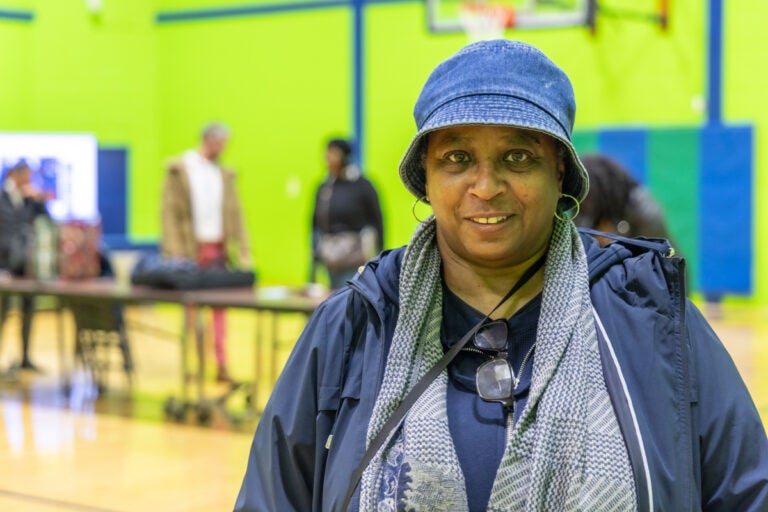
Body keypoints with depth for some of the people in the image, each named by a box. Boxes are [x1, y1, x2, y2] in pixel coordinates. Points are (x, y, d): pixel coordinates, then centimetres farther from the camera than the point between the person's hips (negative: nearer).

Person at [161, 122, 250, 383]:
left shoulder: (225, 174, 14)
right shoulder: (179, 169, 0)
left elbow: (234, 213, 13)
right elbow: (170, 211, -5)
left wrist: (243, 251, 5)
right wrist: (174, 251, -13)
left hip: (217, 248, 3)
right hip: (190, 249, -3)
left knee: (219, 306, 0)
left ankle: (221, 364, 0)